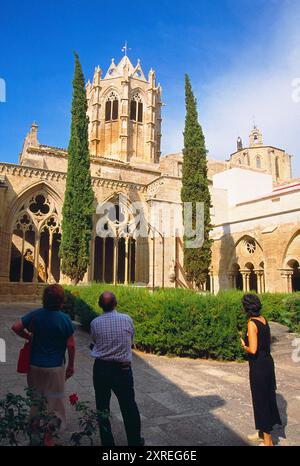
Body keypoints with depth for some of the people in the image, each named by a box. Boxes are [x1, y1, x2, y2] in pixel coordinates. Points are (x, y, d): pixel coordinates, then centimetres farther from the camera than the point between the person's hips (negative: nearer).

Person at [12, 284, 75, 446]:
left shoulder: (35, 315, -8)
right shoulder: (65, 319, -16)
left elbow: (16, 327, -9)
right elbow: (71, 345, -12)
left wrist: (29, 337, 7)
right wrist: (71, 365, 1)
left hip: (35, 366, 4)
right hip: (55, 367, -3)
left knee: (35, 400, 21)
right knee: (54, 402, 13)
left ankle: (34, 435, 32)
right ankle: (49, 438, 21)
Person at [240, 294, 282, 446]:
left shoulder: (252, 324, -22)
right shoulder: (263, 319, 3)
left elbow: (253, 350, -25)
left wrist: (243, 346, -6)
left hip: (258, 365, -9)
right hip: (267, 361, 9)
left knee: (261, 399, 5)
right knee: (267, 396, 20)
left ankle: (267, 441, 18)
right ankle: (263, 433, 39)